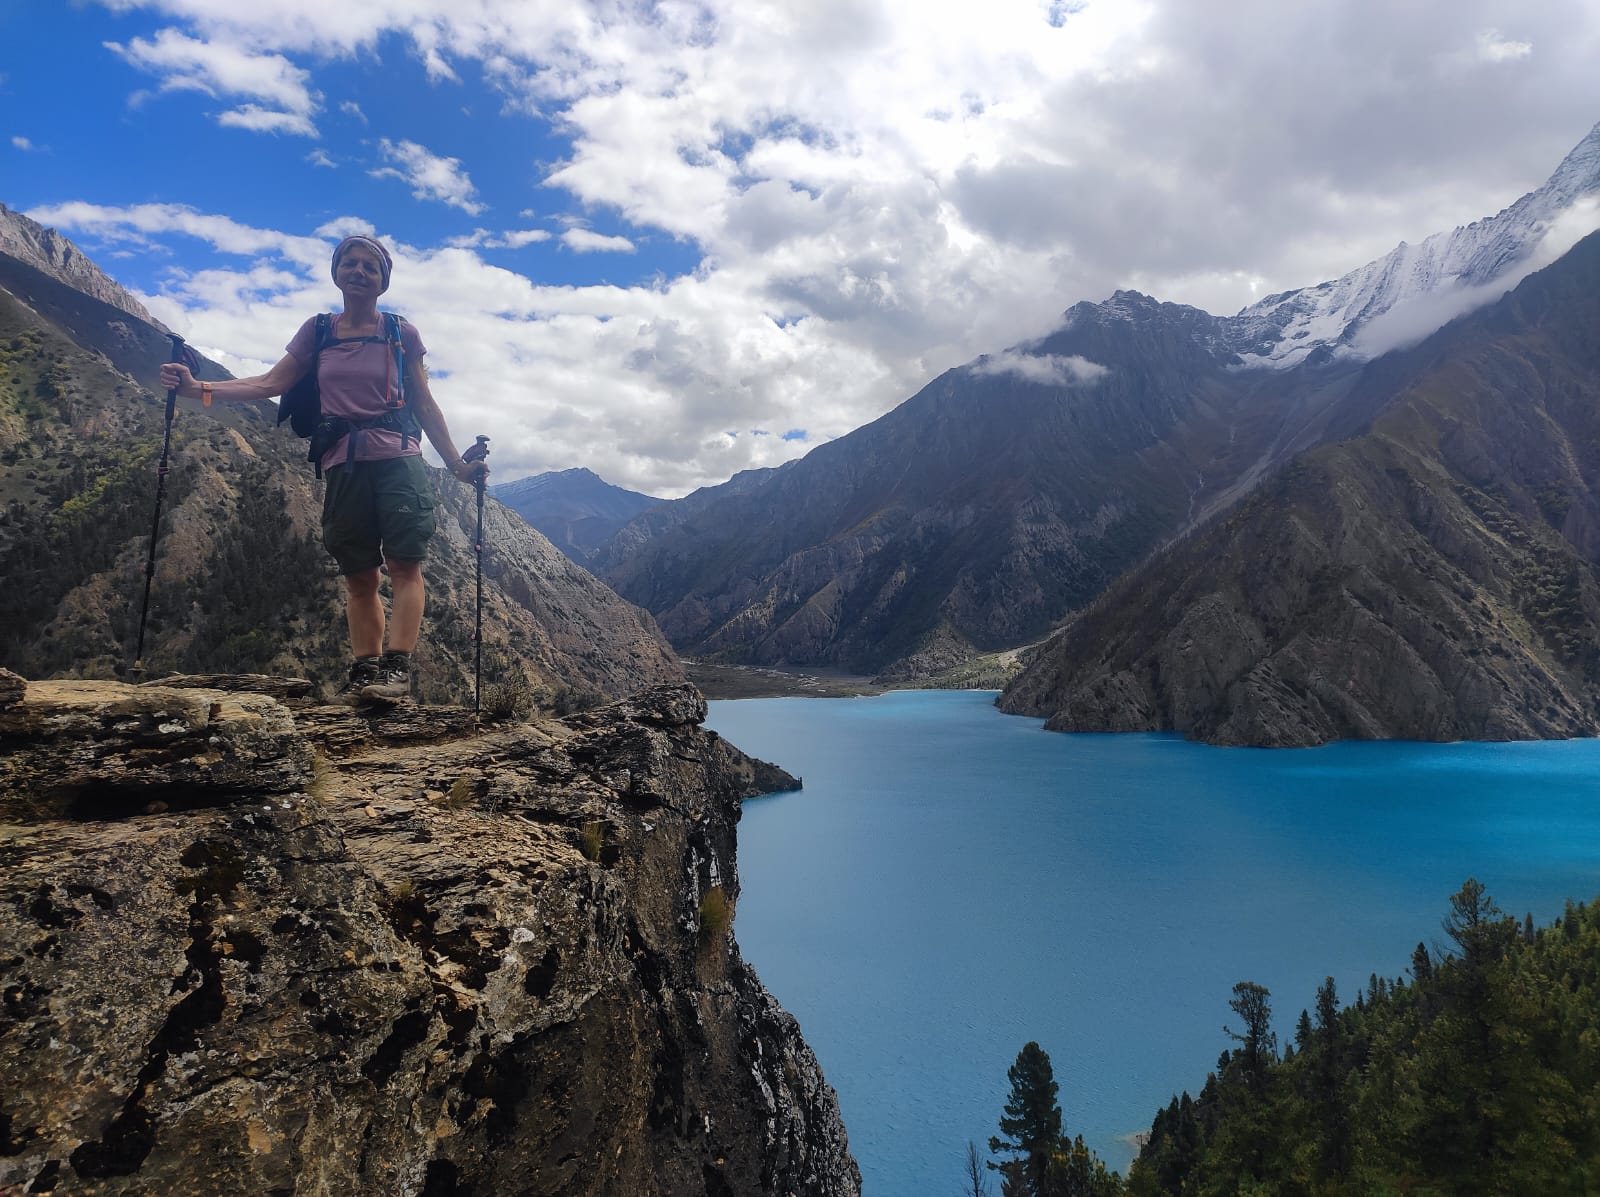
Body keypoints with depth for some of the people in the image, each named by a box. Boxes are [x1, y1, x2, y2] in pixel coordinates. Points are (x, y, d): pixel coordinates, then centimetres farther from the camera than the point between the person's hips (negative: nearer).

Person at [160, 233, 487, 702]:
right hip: (343, 465, 3)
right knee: (359, 575, 3)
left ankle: (397, 667, -19)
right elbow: (270, 384, 11)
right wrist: (197, 388, 1)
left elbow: (424, 404, 9)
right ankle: (364, 669, 5)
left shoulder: (401, 333, 8)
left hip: (396, 457, -2)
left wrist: (457, 463, 4)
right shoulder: (318, 331, 14)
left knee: (404, 563, -14)